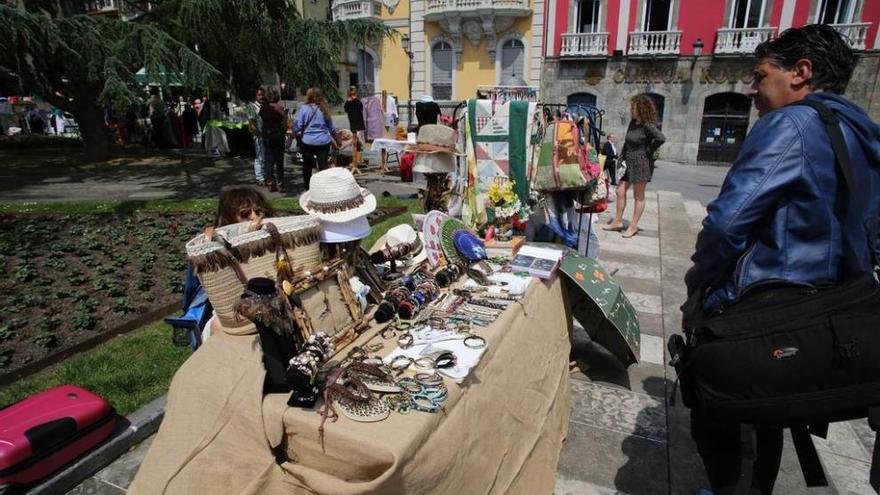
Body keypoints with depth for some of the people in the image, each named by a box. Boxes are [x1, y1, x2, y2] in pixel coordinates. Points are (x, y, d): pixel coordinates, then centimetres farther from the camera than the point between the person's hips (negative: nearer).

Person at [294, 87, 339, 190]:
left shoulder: (305, 108, -6)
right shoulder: (324, 109, 4)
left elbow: (297, 127, -10)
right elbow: (332, 128, 11)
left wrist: (295, 132, 11)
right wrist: (334, 139, 27)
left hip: (307, 142, -2)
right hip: (323, 142, 2)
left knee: (307, 167, 14)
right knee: (323, 166, 0)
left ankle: (308, 189, 25)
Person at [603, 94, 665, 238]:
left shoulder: (647, 125, -15)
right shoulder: (633, 123, 9)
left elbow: (661, 138, -27)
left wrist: (648, 151, -17)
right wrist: (622, 156, 6)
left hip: (641, 163, -8)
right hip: (629, 162, 8)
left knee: (638, 196, 2)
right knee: (620, 192, 10)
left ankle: (633, 226, 11)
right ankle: (618, 222, 21)